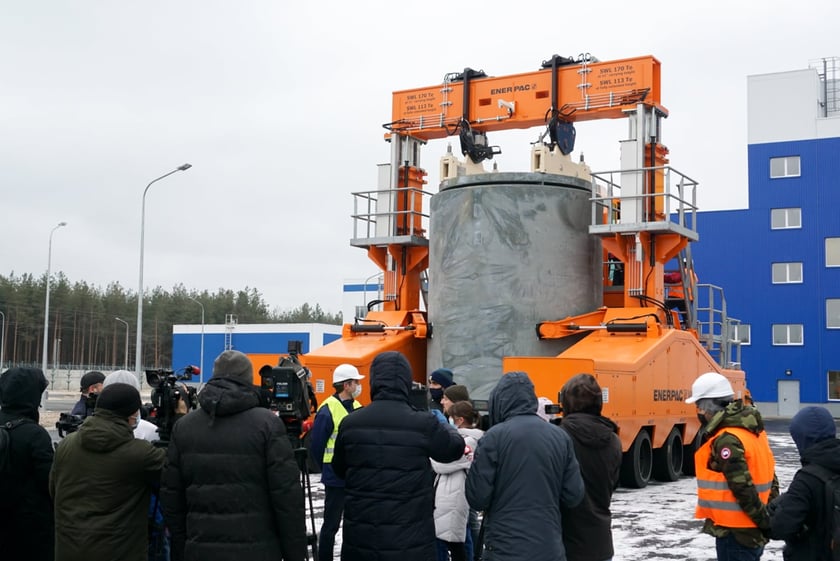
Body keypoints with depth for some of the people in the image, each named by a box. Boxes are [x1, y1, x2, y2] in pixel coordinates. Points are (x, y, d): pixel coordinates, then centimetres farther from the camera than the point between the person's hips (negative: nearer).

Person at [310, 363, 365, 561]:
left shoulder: (357, 407, 7)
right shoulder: (327, 411, -15)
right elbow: (316, 446, -11)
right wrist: (328, 468, 1)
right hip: (336, 478, -7)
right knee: (331, 524, 3)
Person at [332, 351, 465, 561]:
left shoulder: (350, 424, -4)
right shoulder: (423, 425, -13)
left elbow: (339, 469, 12)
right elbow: (456, 448, 8)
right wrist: (447, 427, 29)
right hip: (410, 543, -2)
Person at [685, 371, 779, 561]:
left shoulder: (727, 440, -20)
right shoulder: (752, 431, 10)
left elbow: (743, 488, -23)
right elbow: (768, 476, 14)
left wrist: (763, 520, -16)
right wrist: (769, 516, 15)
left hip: (736, 532, -10)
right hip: (752, 529, 10)